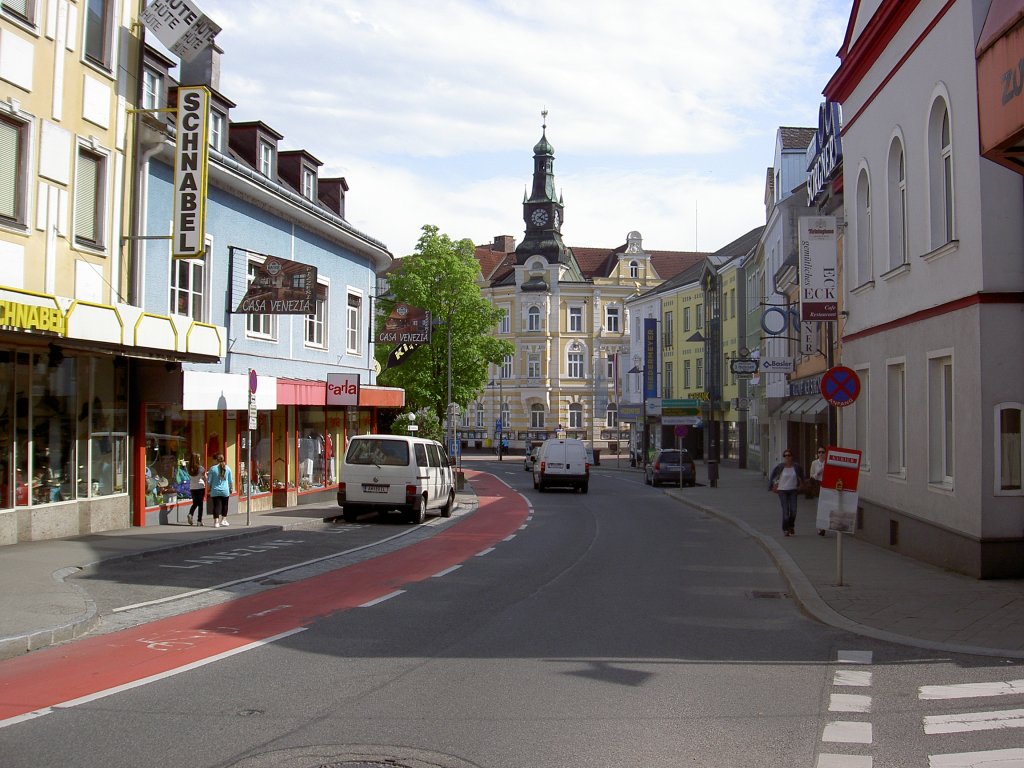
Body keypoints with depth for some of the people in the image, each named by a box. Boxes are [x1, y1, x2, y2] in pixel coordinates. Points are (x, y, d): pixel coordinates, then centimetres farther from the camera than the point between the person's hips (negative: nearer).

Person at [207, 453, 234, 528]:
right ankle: (223, 520, 21)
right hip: (225, 491, 2)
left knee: (216, 506, 0)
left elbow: (209, 481, -2)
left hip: (215, 491, -2)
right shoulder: (228, 468, 1)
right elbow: (230, 481, 7)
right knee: (224, 505, 17)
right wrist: (231, 488, 22)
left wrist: (208, 488, 15)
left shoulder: (213, 469, -6)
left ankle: (216, 522, -5)